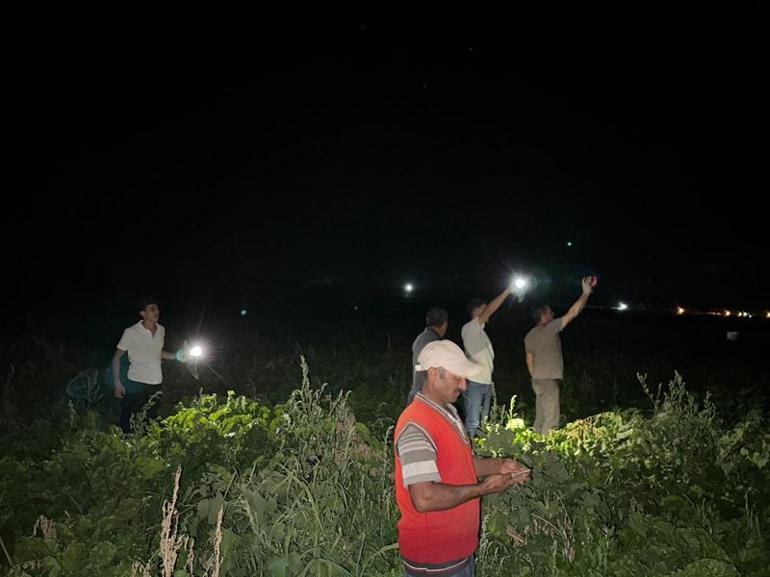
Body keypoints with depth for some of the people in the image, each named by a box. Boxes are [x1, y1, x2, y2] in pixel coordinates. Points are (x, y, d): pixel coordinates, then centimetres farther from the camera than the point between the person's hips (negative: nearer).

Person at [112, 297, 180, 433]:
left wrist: (176, 356, 5)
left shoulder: (161, 330, 4)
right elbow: (116, 357, -4)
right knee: (128, 422, 1)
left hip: (156, 384, 5)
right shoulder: (131, 332, -11)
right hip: (136, 383, -4)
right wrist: (117, 383, -12)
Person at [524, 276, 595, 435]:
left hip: (537, 380, 8)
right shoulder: (549, 329, -12)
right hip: (549, 380, -8)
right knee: (551, 421, -5)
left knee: (540, 420, 14)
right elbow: (572, 313, -15)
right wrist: (585, 293, -10)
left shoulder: (529, 336, 11)